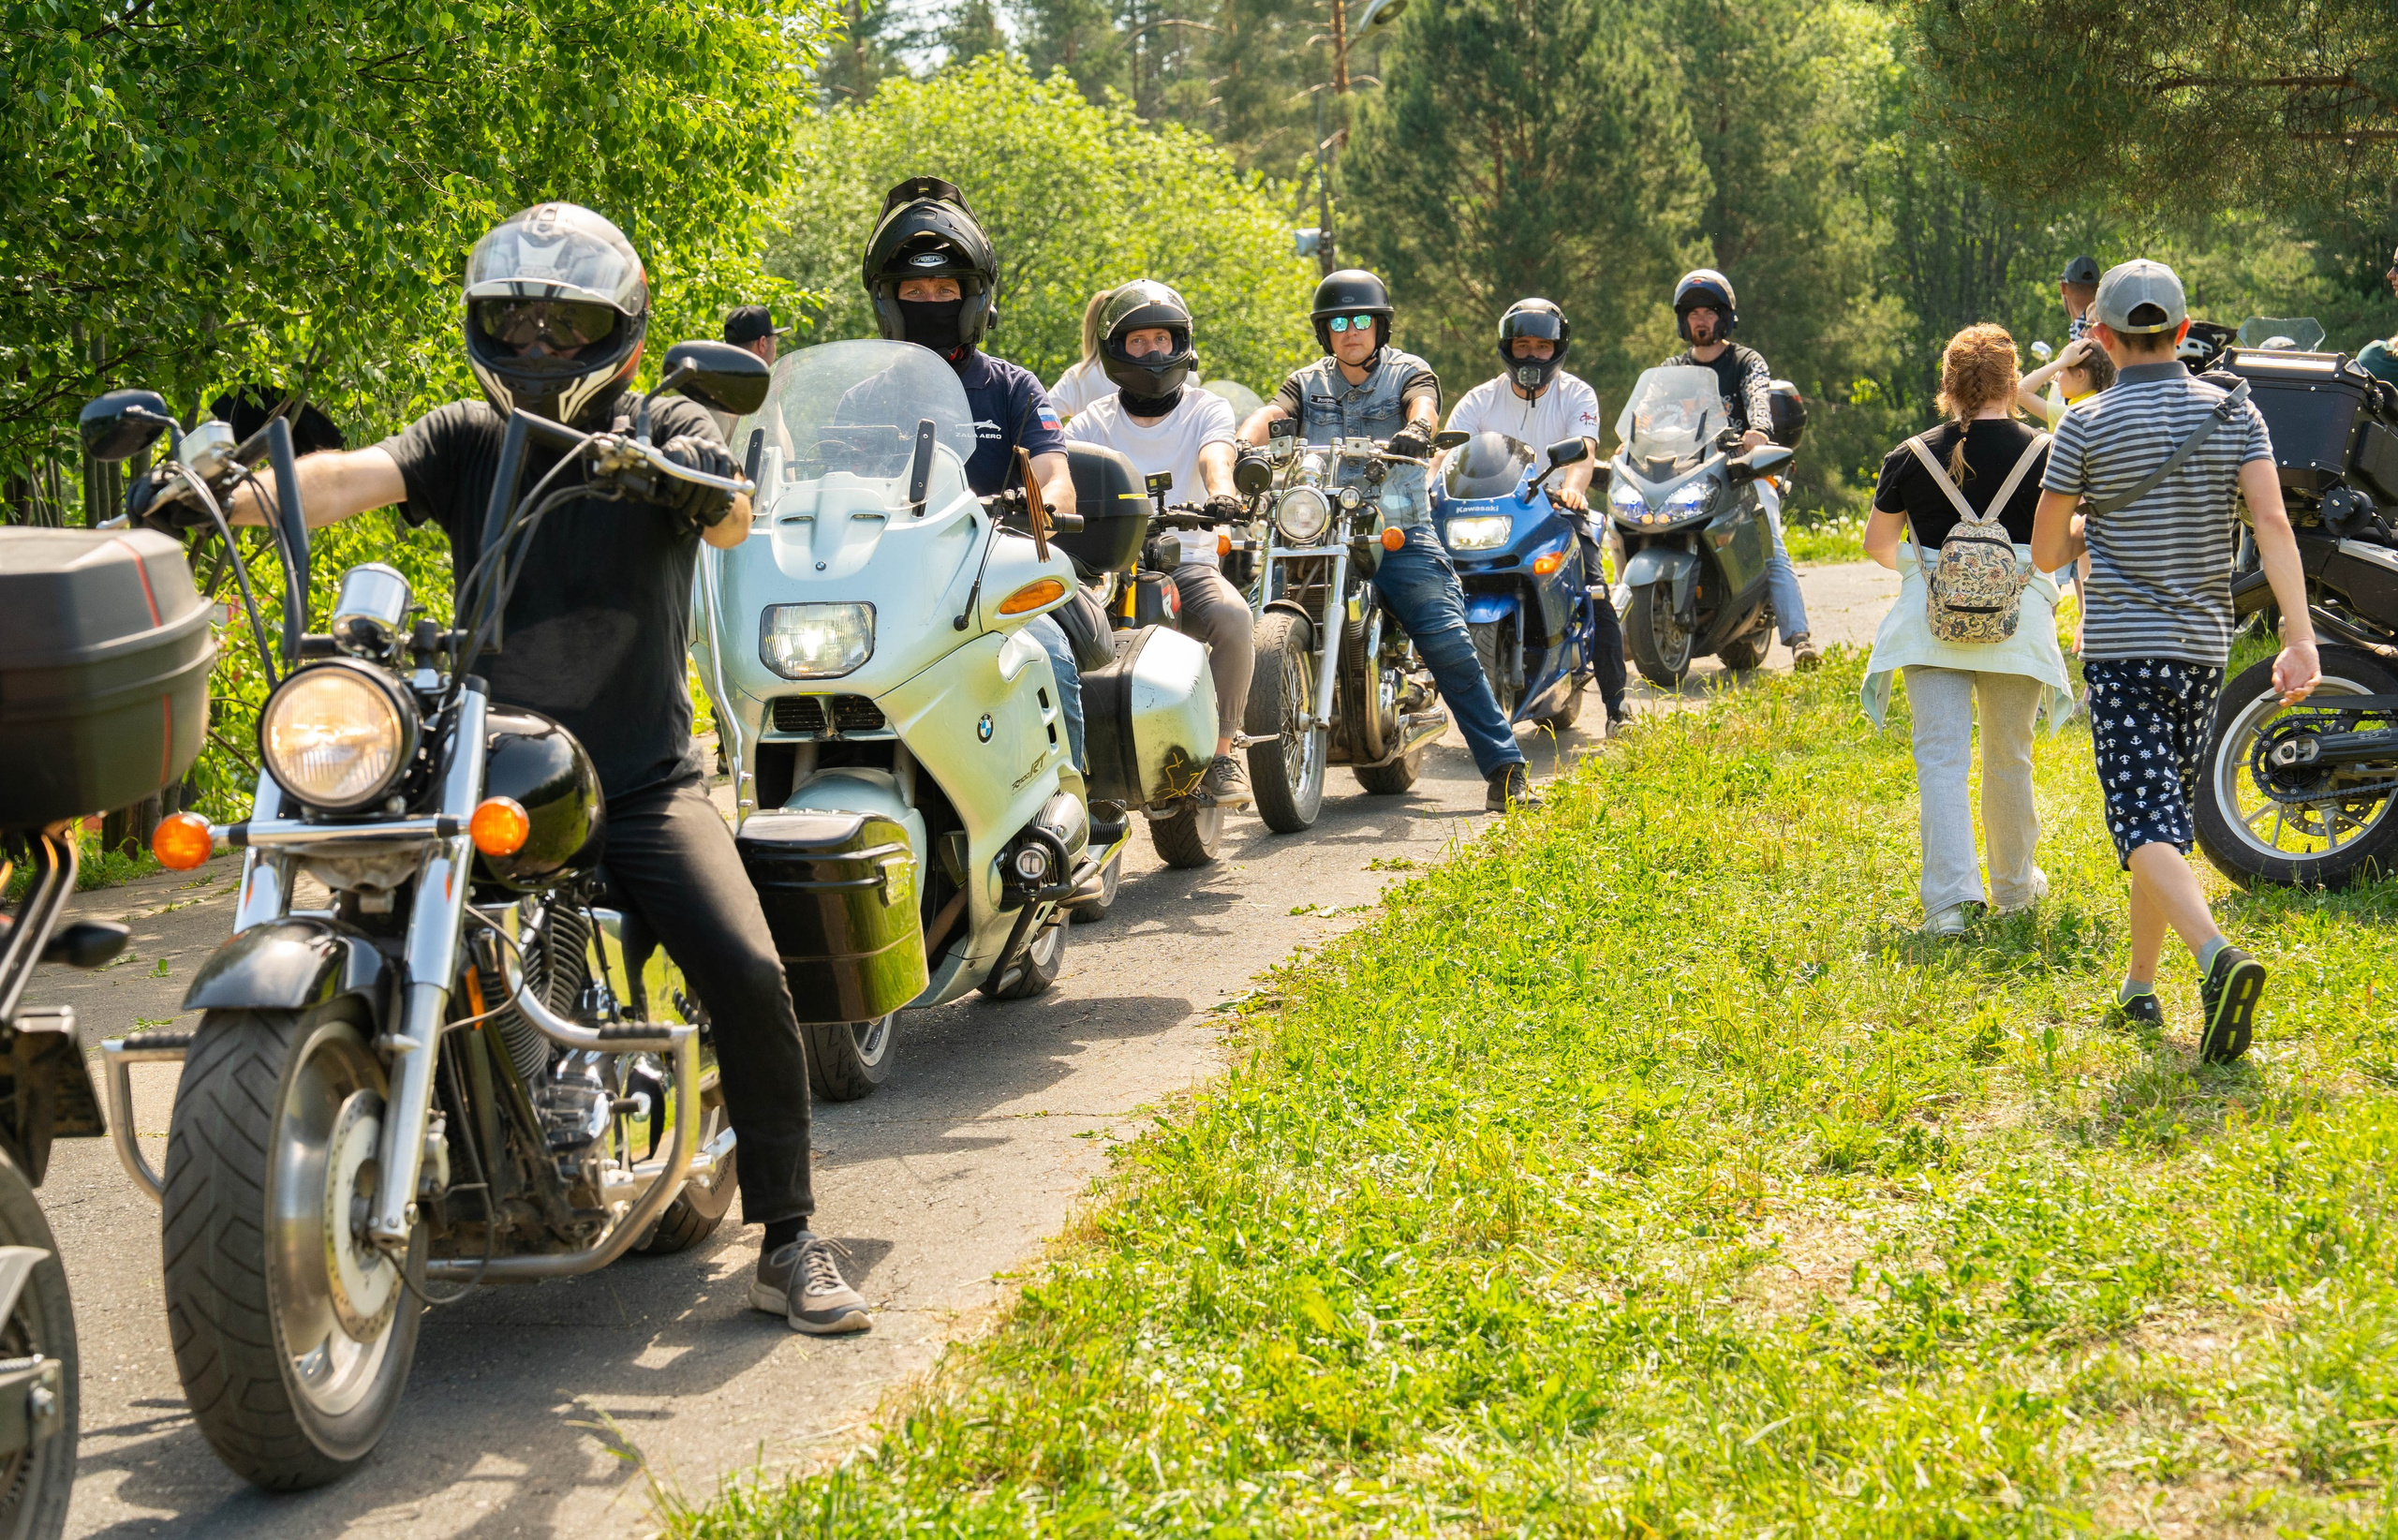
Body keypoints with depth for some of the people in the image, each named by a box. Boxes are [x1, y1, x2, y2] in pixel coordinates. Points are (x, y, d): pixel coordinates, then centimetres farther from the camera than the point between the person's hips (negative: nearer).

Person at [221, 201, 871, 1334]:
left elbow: (733, 521, -15)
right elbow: (354, 477, -8)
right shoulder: (463, 441, 10)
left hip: (642, 779, -2)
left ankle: (787, 1241, -5)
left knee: (747, 973, -19)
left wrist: (707, 481, -40)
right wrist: (225, 487, -28)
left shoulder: (661, 429, 5)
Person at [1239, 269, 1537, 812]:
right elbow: (1268, 414, -3)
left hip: (1400, 534, -2)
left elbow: (1424, 404, -14)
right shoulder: (1306, 384, 17)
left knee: (1450, 646, -15)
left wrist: (1417, 429, -39)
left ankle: (1506, 771, -14)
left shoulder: (1409, 372, 9)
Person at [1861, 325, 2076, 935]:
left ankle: (1949, 896, -17)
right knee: (2008, 759, 16)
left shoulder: (1912, 457, -1)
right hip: (2018, 623, 1)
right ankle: (2014, 885, 32)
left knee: (1942, 758, -3)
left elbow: (1876, 544, 10)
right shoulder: (2042, 453, -2)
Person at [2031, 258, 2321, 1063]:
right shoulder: (2233, 413, 2)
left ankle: (2219, 957, -34)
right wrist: (2300, 637, -13)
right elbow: (2273, 524, -9)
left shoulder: (2087, 426, -6)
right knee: (2167, 813, 18)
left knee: (2146, 827, -11)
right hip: (2202, 647, 4)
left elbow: (2045, 552, -1)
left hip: (2120, 647, -4)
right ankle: (2139, 988, 25)